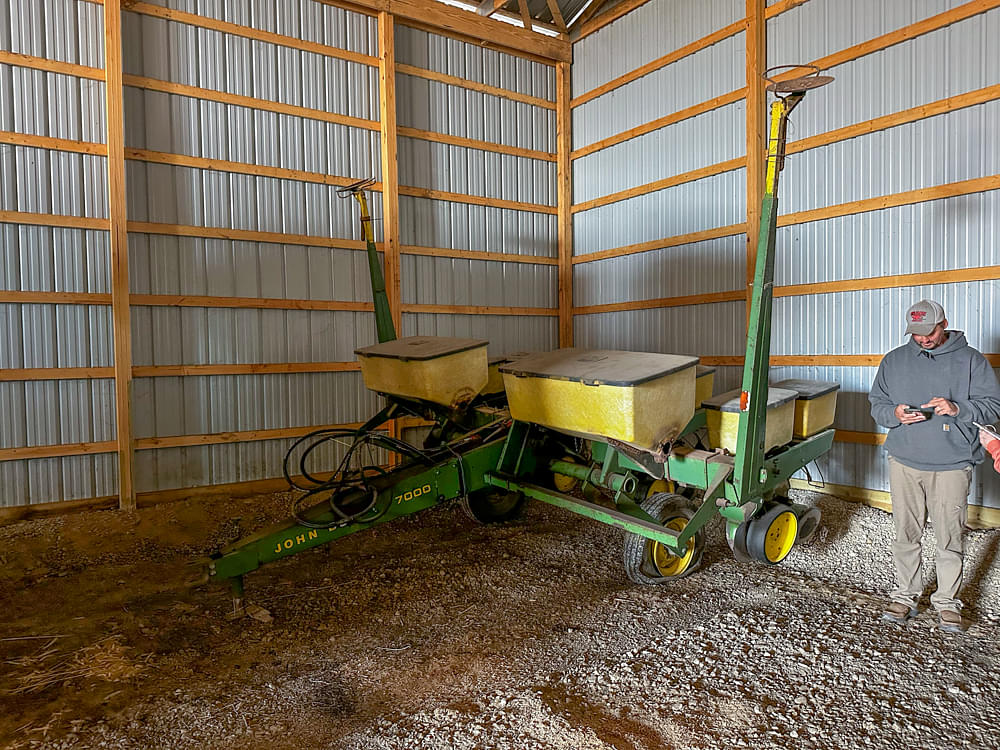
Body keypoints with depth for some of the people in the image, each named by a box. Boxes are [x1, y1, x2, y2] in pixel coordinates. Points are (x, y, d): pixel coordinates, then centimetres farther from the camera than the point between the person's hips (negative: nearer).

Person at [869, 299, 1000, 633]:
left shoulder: (970, 360, 3)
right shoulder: (894, 360, 9)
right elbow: (876, 404, 11)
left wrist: (957, 409, -18)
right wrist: (894, 414, -11)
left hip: (952, 464, -1)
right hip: (904, 461, 2)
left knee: (950, 536, 3)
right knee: (905, 533, 7)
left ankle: (947, 601, 19)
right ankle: (905, 595, 20)